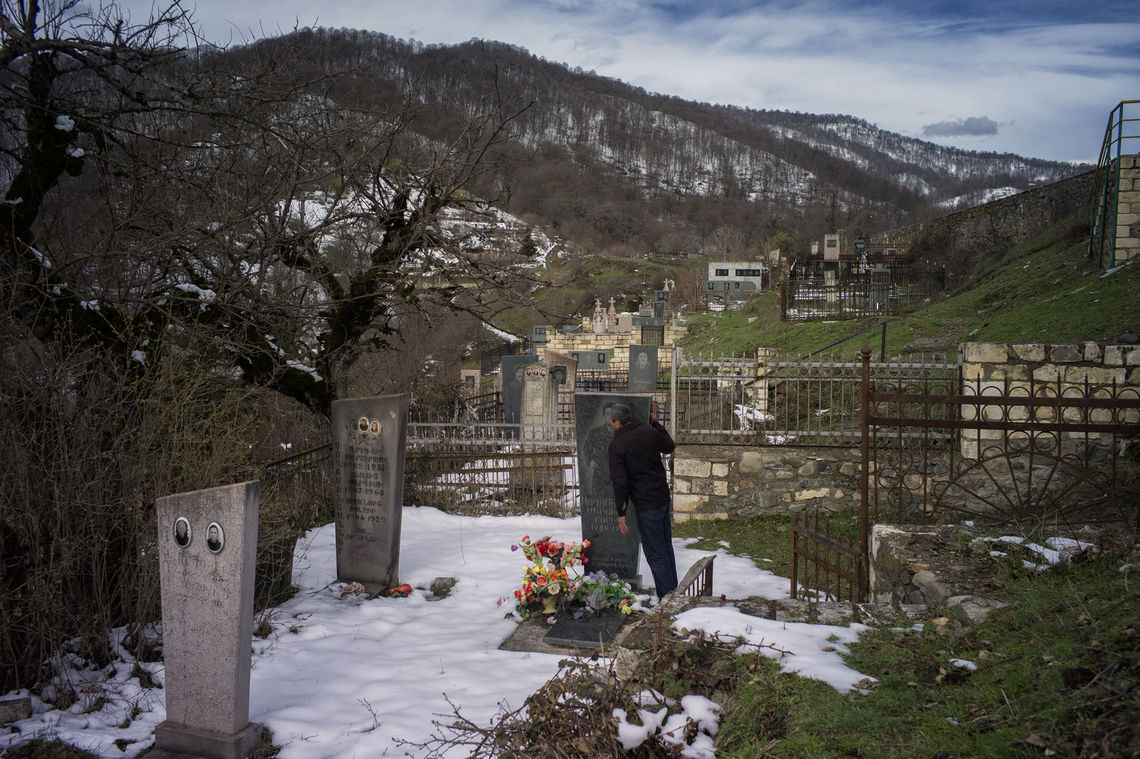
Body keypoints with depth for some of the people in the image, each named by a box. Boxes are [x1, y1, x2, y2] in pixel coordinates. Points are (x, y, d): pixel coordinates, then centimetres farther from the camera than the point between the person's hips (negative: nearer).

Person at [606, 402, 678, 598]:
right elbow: (669, 446, 23)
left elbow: (619, 481, -16)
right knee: (666, 547, 19)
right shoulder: (649, 431, 2)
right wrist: (655, 423, 28)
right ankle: (673, 591, 30)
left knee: (656, 554, 1)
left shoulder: (616, 445, -13)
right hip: (664, 498, 7)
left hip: (646, 505, -7)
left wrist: (621, 512, -10)